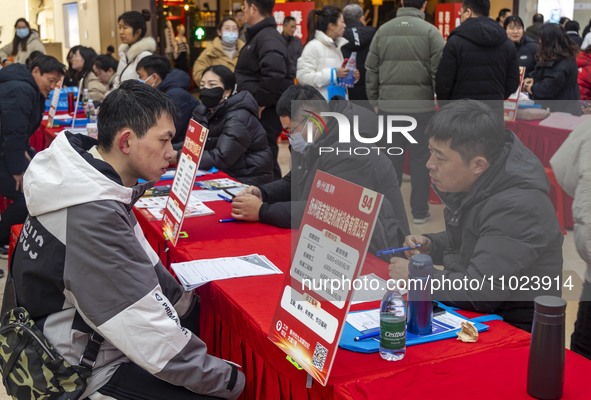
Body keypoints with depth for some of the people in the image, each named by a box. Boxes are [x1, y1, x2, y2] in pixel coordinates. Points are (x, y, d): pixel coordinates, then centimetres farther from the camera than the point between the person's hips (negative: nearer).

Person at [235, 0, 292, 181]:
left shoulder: (268, 38, -16)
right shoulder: (260, 35, 17)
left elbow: (275, 75, -32)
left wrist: (259, 103, -22)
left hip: (264, 112, -10)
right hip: (258, 111, 10)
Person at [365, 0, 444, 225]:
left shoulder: (383, 30, 6)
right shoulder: (430, 31, -5)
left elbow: (371, 69, 8)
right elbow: (439, 71, -7)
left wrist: (374, 99, 16)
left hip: (389, 104, 3)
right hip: (421, 105, -3)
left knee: (391, 157, 10)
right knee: (421, 158, 6)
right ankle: (420, 211, 11)